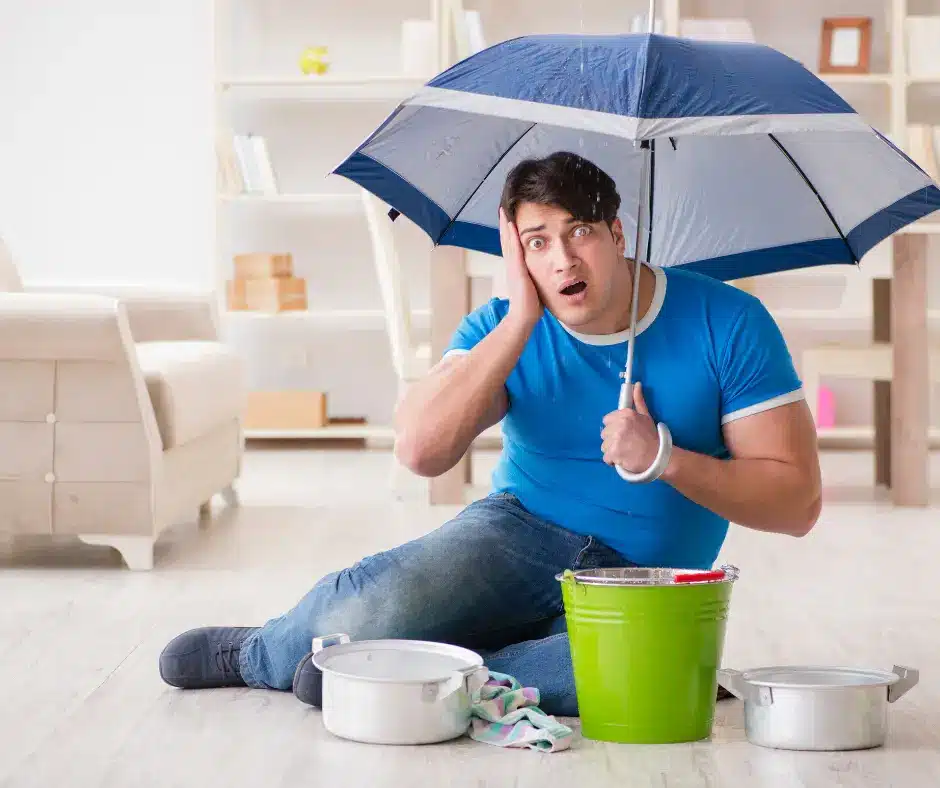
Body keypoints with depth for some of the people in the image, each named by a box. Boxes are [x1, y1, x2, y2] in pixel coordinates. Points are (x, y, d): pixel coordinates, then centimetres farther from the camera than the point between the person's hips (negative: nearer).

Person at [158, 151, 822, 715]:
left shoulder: (728, 324, -7)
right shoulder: (503, 327, -1)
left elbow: (798, 502, -8)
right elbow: (421, 450, -20)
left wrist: (664, 458, -21)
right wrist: (520, 318, -19)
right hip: (522, 533, 1)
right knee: (368, 616, -32)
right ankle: (255, 647, 8)